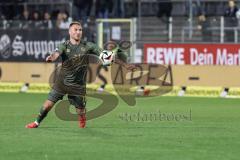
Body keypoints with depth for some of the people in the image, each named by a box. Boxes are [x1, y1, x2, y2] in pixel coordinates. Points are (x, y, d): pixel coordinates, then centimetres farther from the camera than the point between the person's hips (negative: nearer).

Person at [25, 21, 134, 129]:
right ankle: (37, 122, 19)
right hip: (62, 82, 0)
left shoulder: (88, 46, -3)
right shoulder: (64, 46, -5)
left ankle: (82, 124, 38)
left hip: (78, 84, 0)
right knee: (49, 104, -4)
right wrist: (51, 57, -52)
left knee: (80, 111, 3)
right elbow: (56, 54, -26)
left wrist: (124, 65, -6)